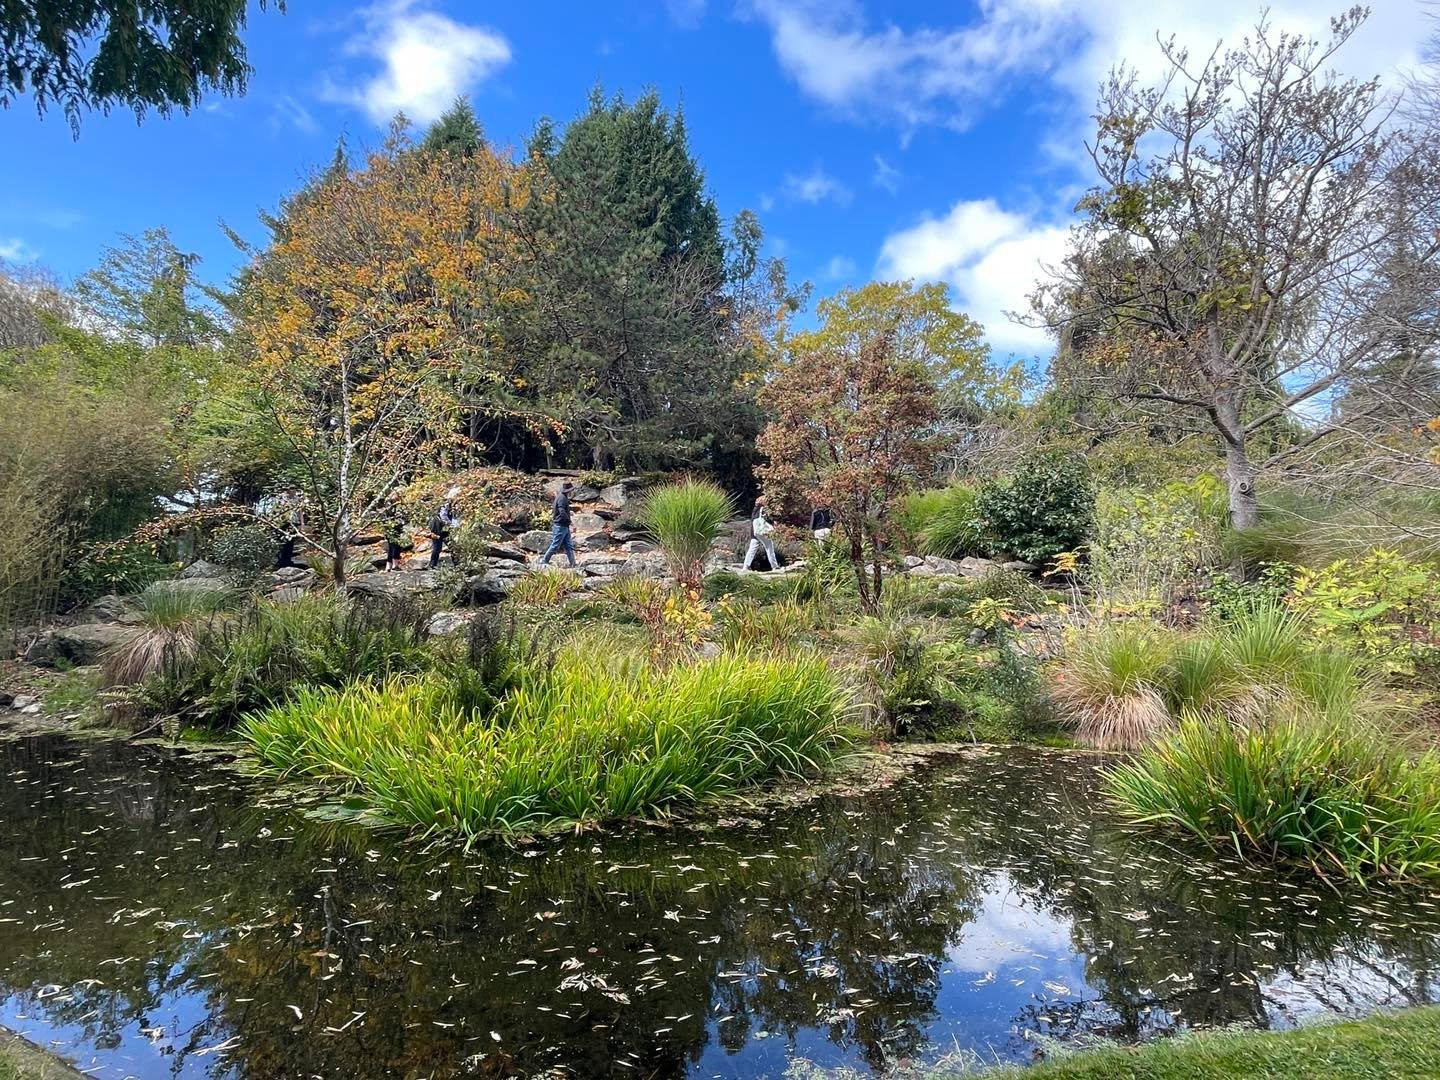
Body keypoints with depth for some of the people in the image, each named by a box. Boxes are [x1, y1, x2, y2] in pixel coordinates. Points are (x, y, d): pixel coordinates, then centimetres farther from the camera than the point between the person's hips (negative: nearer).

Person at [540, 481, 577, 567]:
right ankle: (544, 560, 8)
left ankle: (573, 563, 9)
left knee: (569, 546, 8)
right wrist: (568, 520, -15)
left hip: (565, 527, 10)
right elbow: (562, 512, -28)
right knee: (555, 545, -2)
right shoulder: (562, 498, -18)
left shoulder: (564, 497, 13)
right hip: (560, 526, -10)